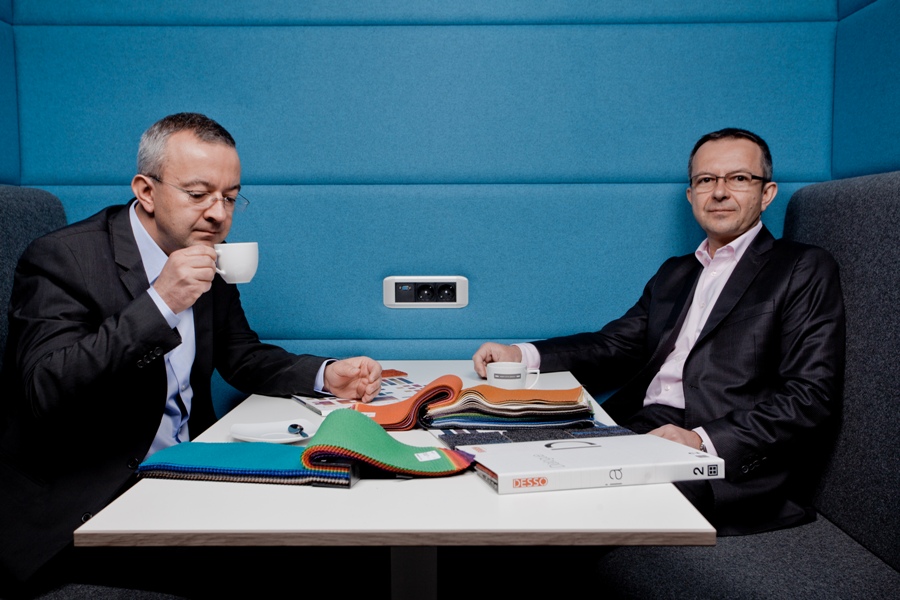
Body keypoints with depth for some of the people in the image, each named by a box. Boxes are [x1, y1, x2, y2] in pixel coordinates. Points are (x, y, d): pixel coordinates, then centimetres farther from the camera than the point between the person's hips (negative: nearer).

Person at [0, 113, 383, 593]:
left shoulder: (209, 258, 7)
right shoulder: (63, 260, -14)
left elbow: (242, 358, 15)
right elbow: (45, 392, -24)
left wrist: (325, 375, -4)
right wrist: (158, 303, -30)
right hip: (77, 507, -6)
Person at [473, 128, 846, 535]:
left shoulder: (804, 270, 5)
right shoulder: (674, 273, 26)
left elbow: (810, 397, -6)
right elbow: (616, 346, 16)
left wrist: (703, 440, -20)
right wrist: (521, 356, -1)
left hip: (731, 464, -5)